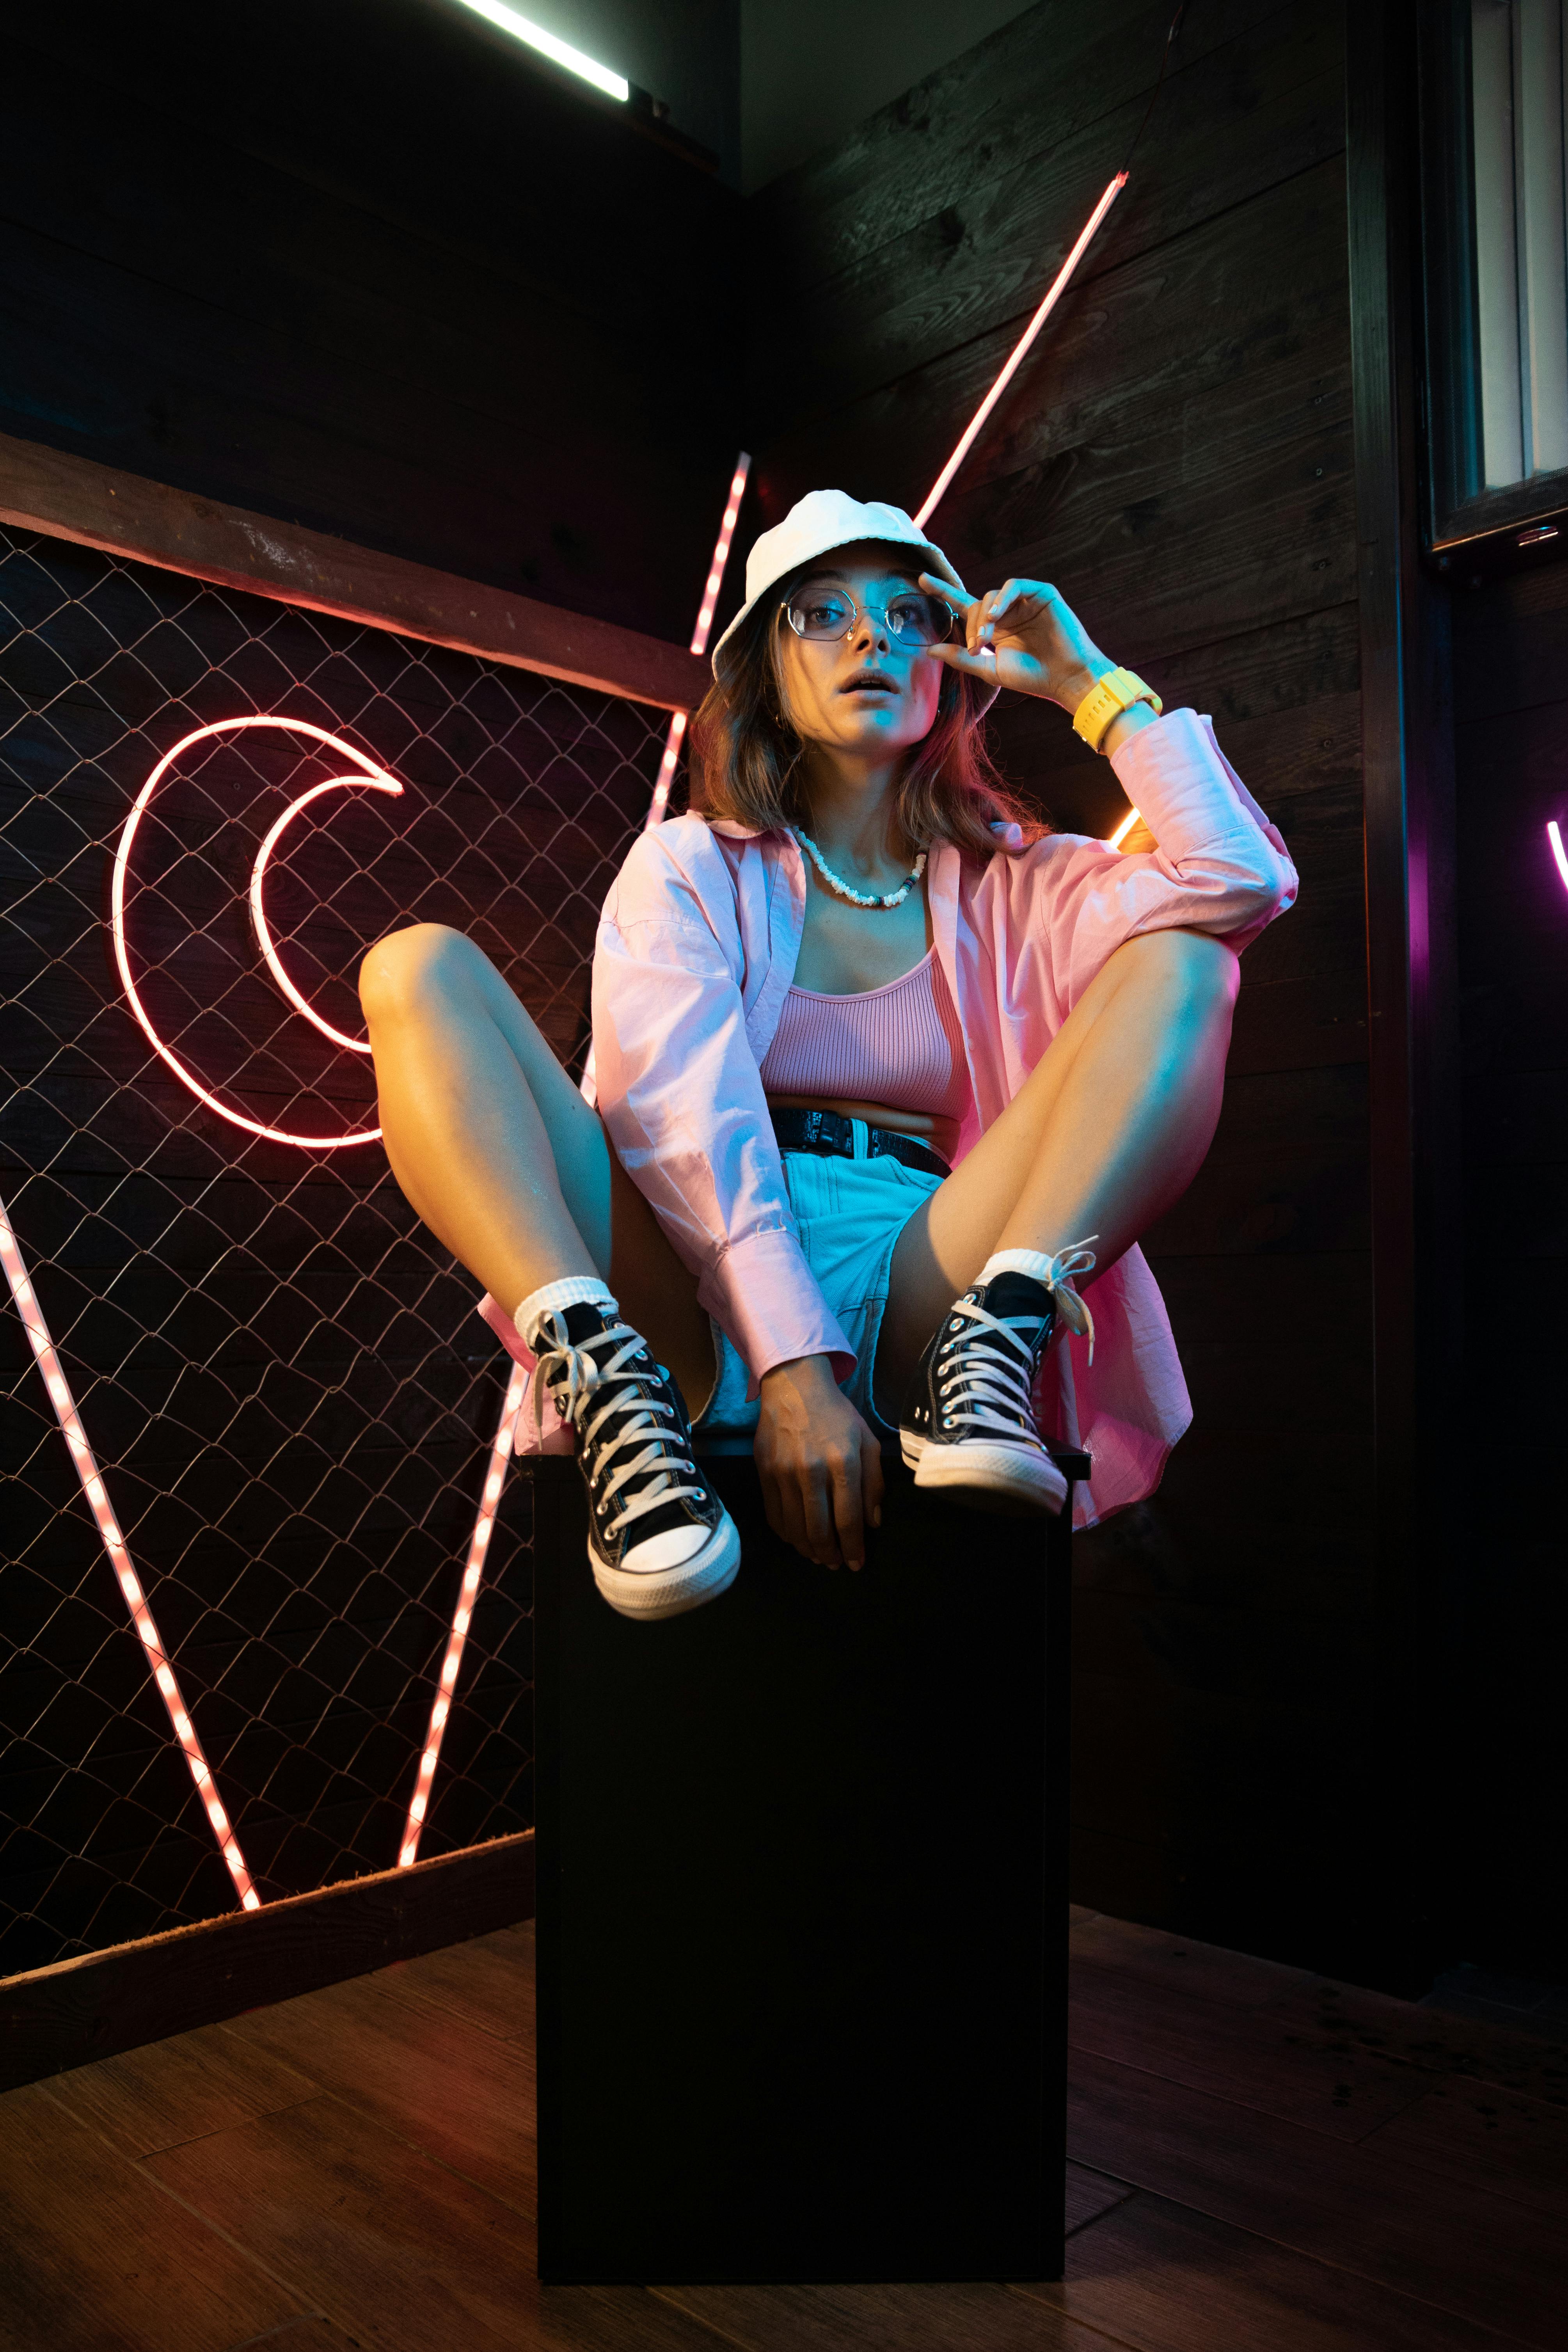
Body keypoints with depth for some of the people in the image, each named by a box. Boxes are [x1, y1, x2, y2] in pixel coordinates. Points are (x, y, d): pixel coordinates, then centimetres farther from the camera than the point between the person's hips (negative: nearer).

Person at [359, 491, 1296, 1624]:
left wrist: (1087, 680, 9)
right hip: (699, 1303, 0)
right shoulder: (690, 866, 13)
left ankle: (992, 1344, -30)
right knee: (421, 968, -15)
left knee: (1176, 966, -9)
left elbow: (1246, 878, 1)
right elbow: (685, 1118, -6)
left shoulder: (1010, 885, 19)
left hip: (915, 1293, 1)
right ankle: (611, 1389, -36)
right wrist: (788, 1364, -22)